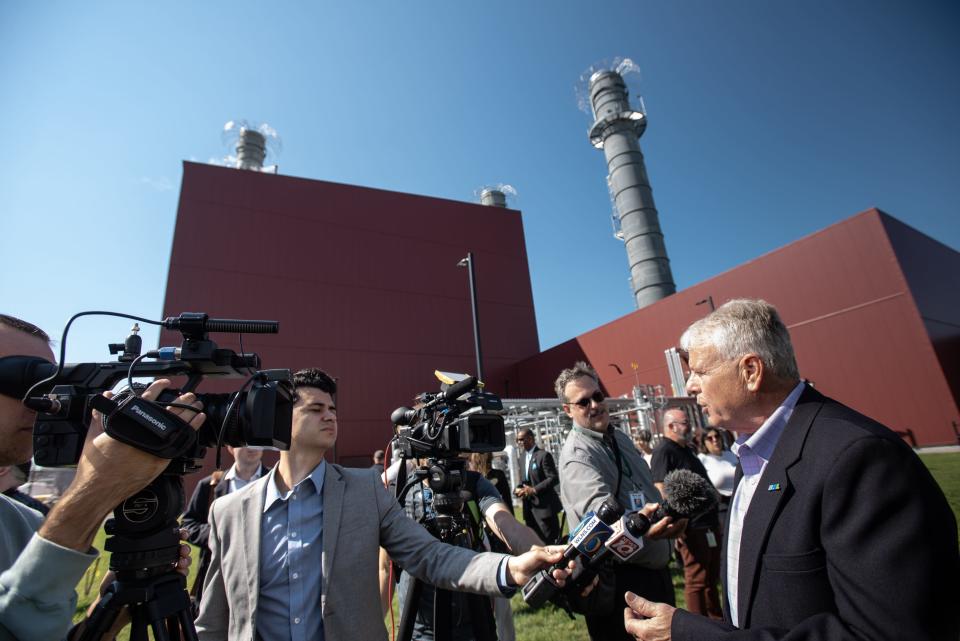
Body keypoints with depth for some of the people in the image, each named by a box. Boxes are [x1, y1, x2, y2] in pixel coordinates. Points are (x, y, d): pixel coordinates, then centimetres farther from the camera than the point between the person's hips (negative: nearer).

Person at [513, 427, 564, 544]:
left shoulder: (544, 455, -9)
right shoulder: (522, 459, 16)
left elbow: (554, 479, -16)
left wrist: (534, 490, -21)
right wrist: (519, 489, 1)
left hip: (545, 507, -7)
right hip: (529, 508, 8)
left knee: (550, 542, -2)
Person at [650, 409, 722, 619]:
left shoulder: (686, 450, 15)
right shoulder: (664, 451, -16)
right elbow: (661, 490, -22)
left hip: (709, 524, 10)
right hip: (691, 528, -10)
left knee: (711, 577, 21)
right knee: (696, 580, 2)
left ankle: (716, 618, 35)